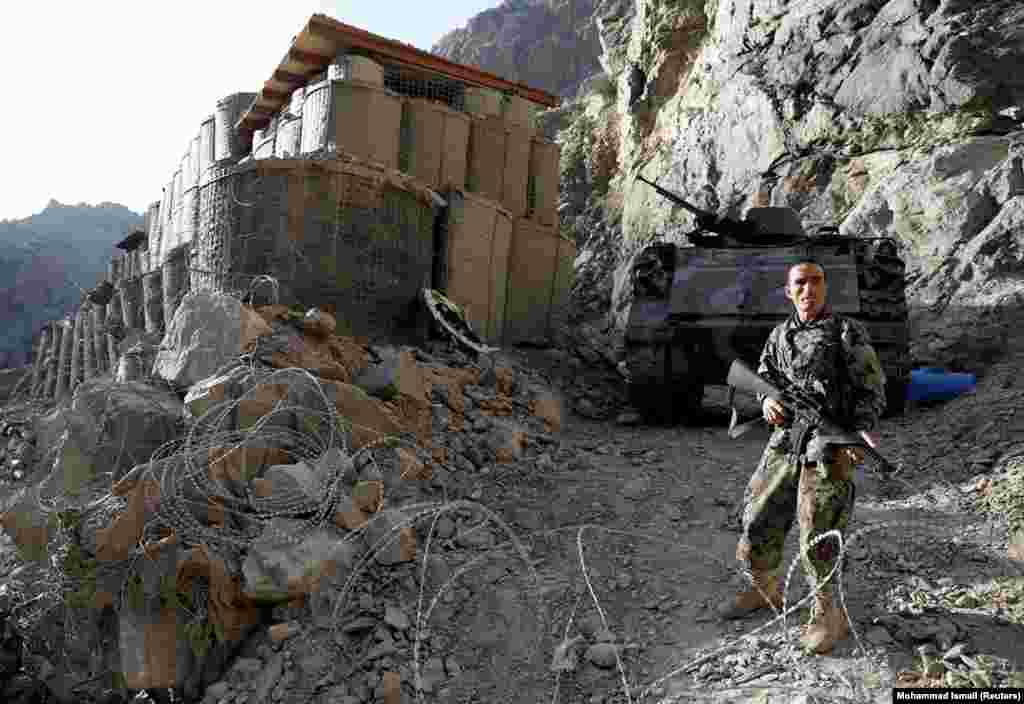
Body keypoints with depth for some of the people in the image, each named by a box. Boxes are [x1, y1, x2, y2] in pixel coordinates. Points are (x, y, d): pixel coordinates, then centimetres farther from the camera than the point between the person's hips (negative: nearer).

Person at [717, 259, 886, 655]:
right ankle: (765, 590, 34)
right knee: (758, 523, 10)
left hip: (830, 448, -5)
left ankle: (829, 616, 18)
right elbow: (763, 378, 14)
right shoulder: (780, 335, 13)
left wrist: (862, 429, -19)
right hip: (785, 442, 5)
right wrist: (767, 401, -10)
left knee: (817, 540, -3)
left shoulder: (848, 332, -2)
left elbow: (872, 388, -3)